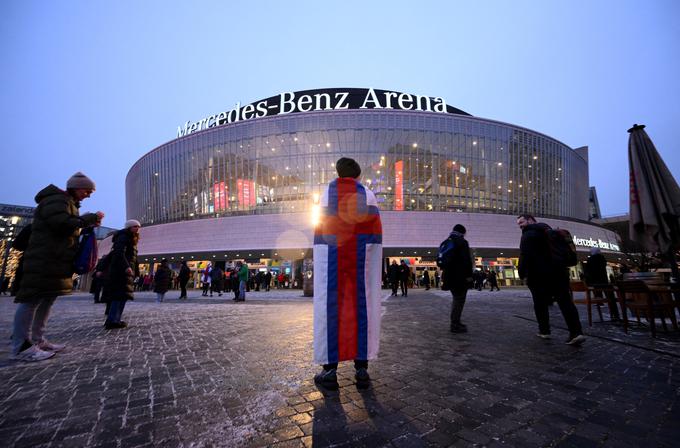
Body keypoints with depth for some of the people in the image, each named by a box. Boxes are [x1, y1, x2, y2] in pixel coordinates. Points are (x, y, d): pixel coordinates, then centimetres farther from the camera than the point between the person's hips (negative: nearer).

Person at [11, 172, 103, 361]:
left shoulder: (69, 203, 25)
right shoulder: (56, 199, -8)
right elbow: (62, 223, -23)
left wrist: (88, 223, 9)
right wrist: (89, 218, -14)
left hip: (56, 260, 10)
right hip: (44, 260, -10)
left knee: (47, 298, 9)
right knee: (33, 299, -10)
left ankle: (37, 340, 13)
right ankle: (21, 347, -8)